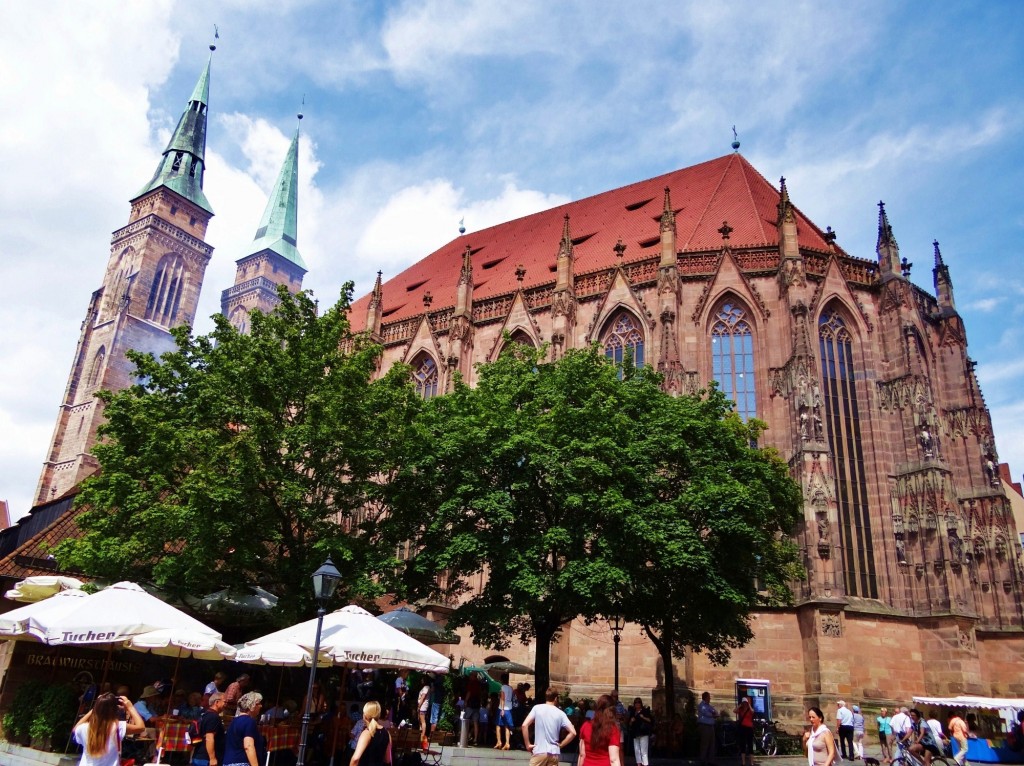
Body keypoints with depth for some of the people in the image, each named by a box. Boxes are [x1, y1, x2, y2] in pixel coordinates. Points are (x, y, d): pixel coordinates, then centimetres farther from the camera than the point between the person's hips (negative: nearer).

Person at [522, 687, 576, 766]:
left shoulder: (537, 708, 0)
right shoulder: (560, 713, 4)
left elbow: (524, 725, -10)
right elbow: (573, 732, -2)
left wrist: (527, 745, -2)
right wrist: (560, 745, 7)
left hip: (539, 752, -2)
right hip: (554, 753, 2)